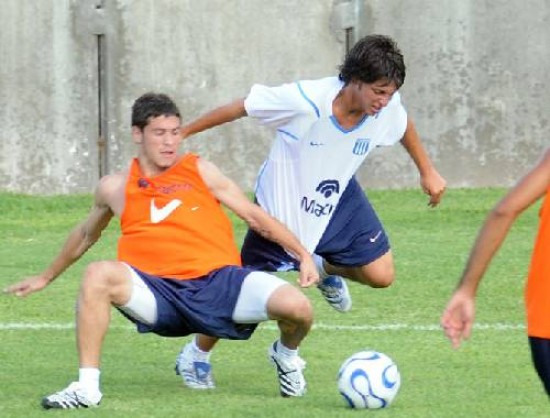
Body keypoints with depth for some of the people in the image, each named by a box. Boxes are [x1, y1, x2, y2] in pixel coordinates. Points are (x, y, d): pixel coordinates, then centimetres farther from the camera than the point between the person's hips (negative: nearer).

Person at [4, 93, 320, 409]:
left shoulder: (200, 171, 10)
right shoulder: (115, 188, 12)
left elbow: (255, 216, 14)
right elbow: (86, 235, 31)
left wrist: (304, 255, 6)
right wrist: (46, 277, 41)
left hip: (220, 279, 0)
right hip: (159, 291, 0)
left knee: (297, 307, -24)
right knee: (99, 274, -32)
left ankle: (286, 355, 16)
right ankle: (87, 387, -25)